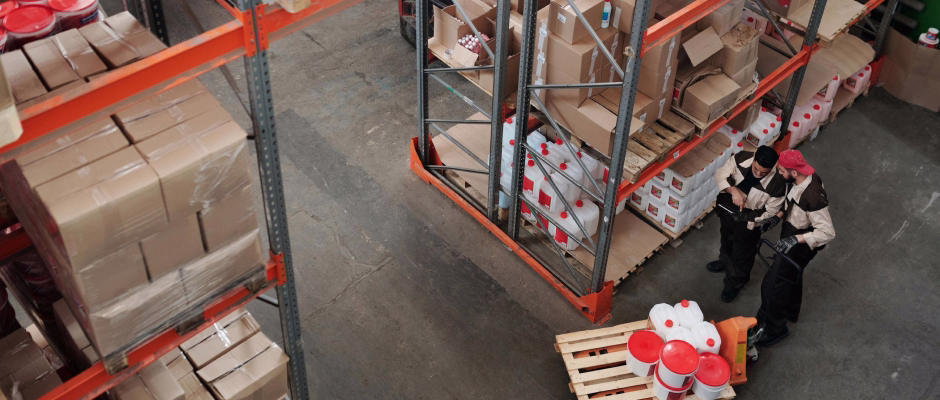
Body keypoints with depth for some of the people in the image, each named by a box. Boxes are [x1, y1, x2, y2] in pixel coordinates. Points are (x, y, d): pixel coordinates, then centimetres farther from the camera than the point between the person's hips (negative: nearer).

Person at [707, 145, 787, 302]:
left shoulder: (777, 184, -35)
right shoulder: (742, 158, -27)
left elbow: (770, 213, -21)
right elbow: (720, 174, -21)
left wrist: (747, 216, -31)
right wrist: (733, 190, -38)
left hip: (749, 223, -4)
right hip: (727, 211, 4)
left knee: (741, 254, 20)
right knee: (726, 240, 34)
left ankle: (734, 283, 48)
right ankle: (725, 261, 67)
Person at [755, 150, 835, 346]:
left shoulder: (813, 197, -40)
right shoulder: (804, 179, -13)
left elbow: (827, 232, -34)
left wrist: (795, 239, -41)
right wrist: (778, 215, -5)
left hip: (800, 246, -9)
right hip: (791, 240, 9)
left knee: (773, 285, 2)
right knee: (792, 275, 31)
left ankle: (774, 329, 23)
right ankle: (791, 312, 57)